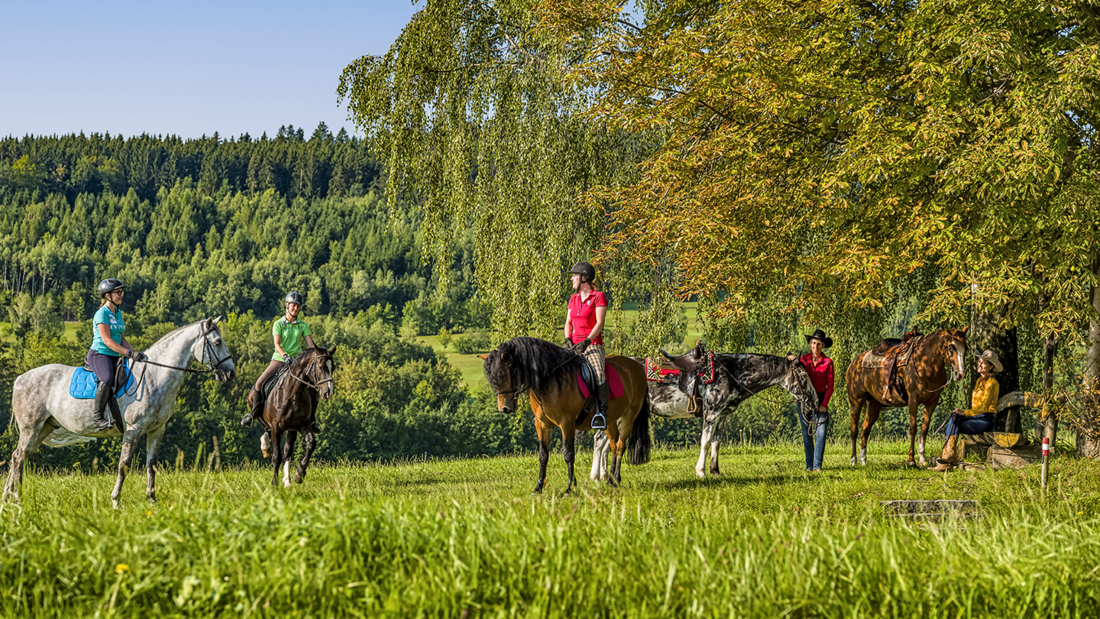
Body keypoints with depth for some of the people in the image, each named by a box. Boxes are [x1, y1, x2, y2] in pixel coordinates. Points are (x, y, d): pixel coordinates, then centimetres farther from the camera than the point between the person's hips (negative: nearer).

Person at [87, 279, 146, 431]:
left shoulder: (118, 313, 15)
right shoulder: (102, 314, -11)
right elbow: (107, 340, -18)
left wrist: (135, 352, 5)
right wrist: (129, 353, -23)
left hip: (115, 356, 9)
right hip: (99, 354, -9)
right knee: (107, 380, -34)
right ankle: (98, 417, -25)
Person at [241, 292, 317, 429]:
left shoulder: (303, 325, 6)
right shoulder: (278, 324, -1)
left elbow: (310, 344, -1)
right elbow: (277, 344, -13)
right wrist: (285, 356, -31)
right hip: (279, 360, -2)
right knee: (259, 384, -16)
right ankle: (255, 412, 4)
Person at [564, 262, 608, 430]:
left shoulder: (598, 297, -2)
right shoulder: (573, 299, 18)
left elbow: (599, 323, -10)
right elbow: (568, 322, 17)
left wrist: (586, 341, -21)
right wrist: (568, 339, -2)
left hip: (593, 344, -7)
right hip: (575, 345, 7)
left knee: (598, 373, -31)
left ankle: (602, 413, -27)